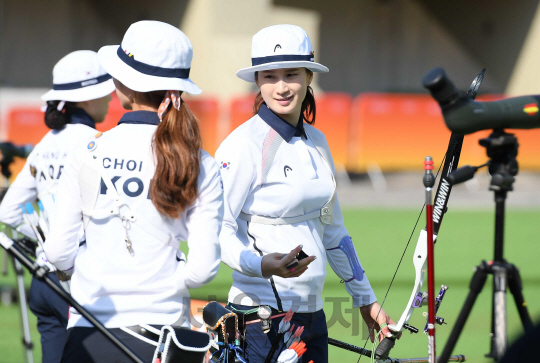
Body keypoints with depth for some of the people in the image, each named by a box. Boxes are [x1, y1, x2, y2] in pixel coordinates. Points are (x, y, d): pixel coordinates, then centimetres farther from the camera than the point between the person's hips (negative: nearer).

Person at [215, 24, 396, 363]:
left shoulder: (316, 142, 12)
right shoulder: (244, 145, -10)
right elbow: (218, 231, -17)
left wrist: (365, 298, 24)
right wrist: (263, 265, -34)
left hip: (312, 316, 7)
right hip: (261, 319, -7)